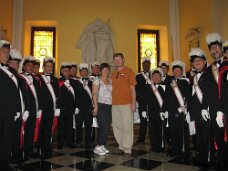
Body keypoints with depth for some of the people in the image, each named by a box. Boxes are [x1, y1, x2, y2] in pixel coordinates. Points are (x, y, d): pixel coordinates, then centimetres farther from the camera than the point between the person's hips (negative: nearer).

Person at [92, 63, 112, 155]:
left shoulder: (110, 81, 15)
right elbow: (94, 94, -6)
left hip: (109, 106, 6)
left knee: (107, 128, 6)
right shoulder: (97, 80, -1)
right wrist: (96, 106, -13)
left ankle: (102, 146, 18)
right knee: (104, 127, -10)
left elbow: (112, 93, 14)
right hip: (101, 106, -5)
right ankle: (98, 147, 2)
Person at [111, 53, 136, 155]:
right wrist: (111, 102, 8)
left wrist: (133, 103, -9)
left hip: (126, 104, -5)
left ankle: (127, 149, 9)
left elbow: (132, 88, -3)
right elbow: (112, 89, 16)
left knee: (127, 127, -2)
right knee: (117, 126, 11)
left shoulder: (128, 71, -1)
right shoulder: (113, 73, 14)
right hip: (114, 104, 5)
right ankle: (121, 146, 24)